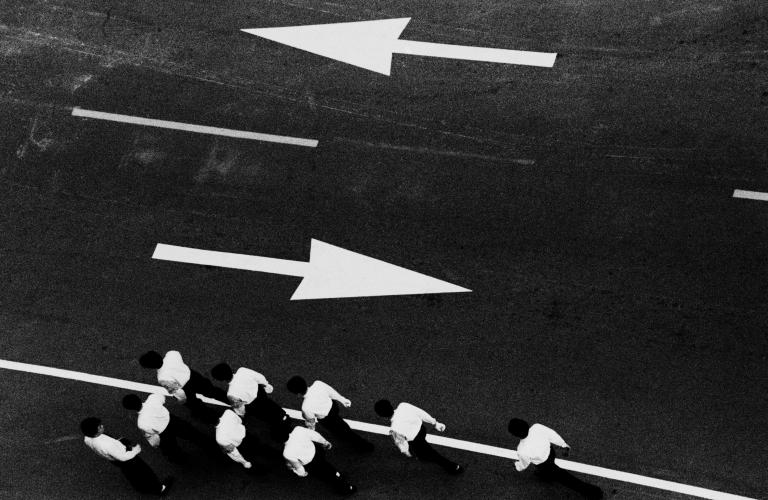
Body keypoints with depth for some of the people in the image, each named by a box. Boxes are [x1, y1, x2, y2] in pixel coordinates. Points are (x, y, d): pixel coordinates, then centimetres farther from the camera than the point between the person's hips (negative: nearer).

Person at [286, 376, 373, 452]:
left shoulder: (306, 407, -36)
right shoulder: (318, 384, -27)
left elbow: (310, 421, -15)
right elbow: (332, 392, -9)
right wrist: (343, 400, 9)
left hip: (327, 420, -5)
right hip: (332, 405, 5)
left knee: (344, 431, 17)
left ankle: (366, 446, 33)